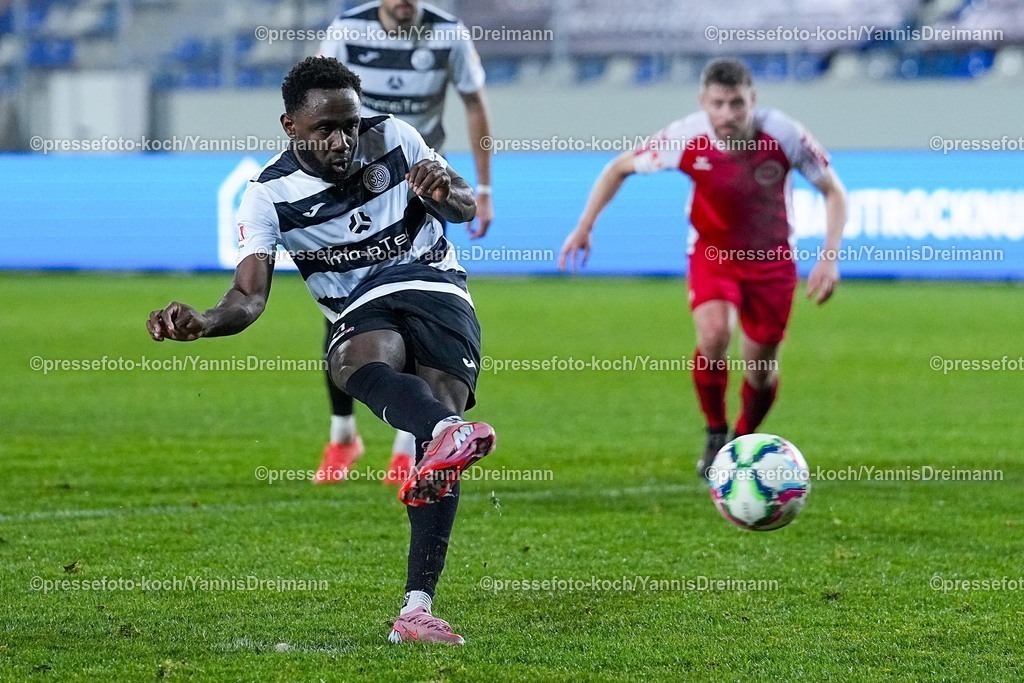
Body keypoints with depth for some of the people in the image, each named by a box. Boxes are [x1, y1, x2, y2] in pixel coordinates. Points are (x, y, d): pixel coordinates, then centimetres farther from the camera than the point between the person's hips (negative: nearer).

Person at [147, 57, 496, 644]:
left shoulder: (394, 139, 2)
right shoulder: (269, 196, -3)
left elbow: (466, 207, 10)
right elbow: (250, 295, -11)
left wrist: (445, 191, -15)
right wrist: (205, 322, -33)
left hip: (436, 289, 1)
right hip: (361, 313, -1)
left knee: (440, 401, -25)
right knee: (358, 362, -38)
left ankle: (417, 609, -34)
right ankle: (451, 431, -72)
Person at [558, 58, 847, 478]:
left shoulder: (783, 135, -26)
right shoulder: (686, 139, -24)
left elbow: (833, 191, -12)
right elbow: (620, 168, -6)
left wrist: (829, 257, -22)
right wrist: (585, 226, -13)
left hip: (771, 257, 1)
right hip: (712, 251, -1)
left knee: (761, 367, 6)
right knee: (714, 335, -28)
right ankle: (715, 436, -5)